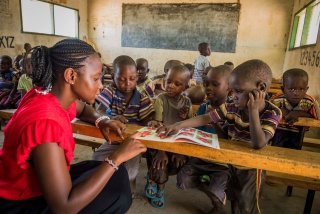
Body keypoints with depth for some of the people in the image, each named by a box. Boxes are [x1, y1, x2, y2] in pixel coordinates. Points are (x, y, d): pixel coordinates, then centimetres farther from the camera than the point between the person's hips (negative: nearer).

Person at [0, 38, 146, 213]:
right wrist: (116, 158, -31)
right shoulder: (45, 122, -35)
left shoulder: (55, 96, -9)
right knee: (117, 194, -13)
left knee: (117, 175, 1)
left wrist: (101, 120, -7)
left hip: (37, 184, 8)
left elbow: (83, 108, 16)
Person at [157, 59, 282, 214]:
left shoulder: (272, 113, -25)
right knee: (234, 200, 25)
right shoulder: (232, 108, -18)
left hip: (252, 166, -3)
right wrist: (179, 125, -32)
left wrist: (253, 110, -40)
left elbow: (258, 144, -38)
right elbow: (204, 118, -20)